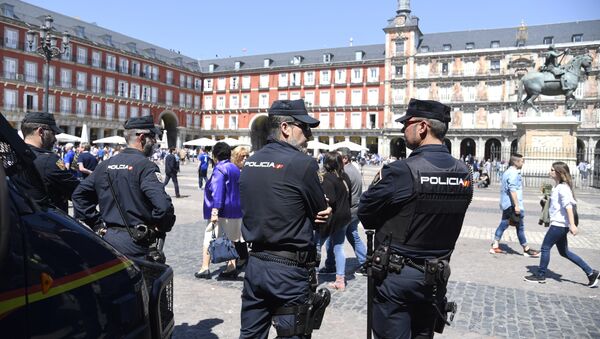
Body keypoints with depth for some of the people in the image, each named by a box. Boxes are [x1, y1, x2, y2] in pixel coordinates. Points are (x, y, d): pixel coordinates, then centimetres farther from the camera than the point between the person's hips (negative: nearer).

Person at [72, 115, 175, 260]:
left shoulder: (105, 165, 9)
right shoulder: (145, 166, -13)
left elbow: (79, 195, 15)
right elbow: (163, 205, -25)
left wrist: (97, 224, 13)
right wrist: (161, 229, -8)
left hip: (107, 238, 7)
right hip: (134, 244, -7)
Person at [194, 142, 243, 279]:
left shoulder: (219, 169, -10)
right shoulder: (235, 169, 14)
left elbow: (218, 191, -18)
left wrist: (214, 211, -22)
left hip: (222, 211, -8)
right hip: (236, 211, 8)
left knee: (209, 238, 0)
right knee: (232, 240, 11)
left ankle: (205, 268, 0)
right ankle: (232, 267, 13)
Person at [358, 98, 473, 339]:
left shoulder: (402, 171, -21)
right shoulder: (463, 173, 0)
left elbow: (365, 212, -12)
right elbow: (445, 217, 9)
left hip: (397, 276, -6)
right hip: (437, 277, 6)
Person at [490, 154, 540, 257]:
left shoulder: (507, 172, 16)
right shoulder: (514, 173, -16)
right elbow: (512, 190, -22)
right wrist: (517, 205, -23)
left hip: (506, 204, 10)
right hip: (512, 204, -10)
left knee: (503, 224, 9)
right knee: (520, 226, 0)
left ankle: (495, 246, 9)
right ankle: (526, 249, 10)